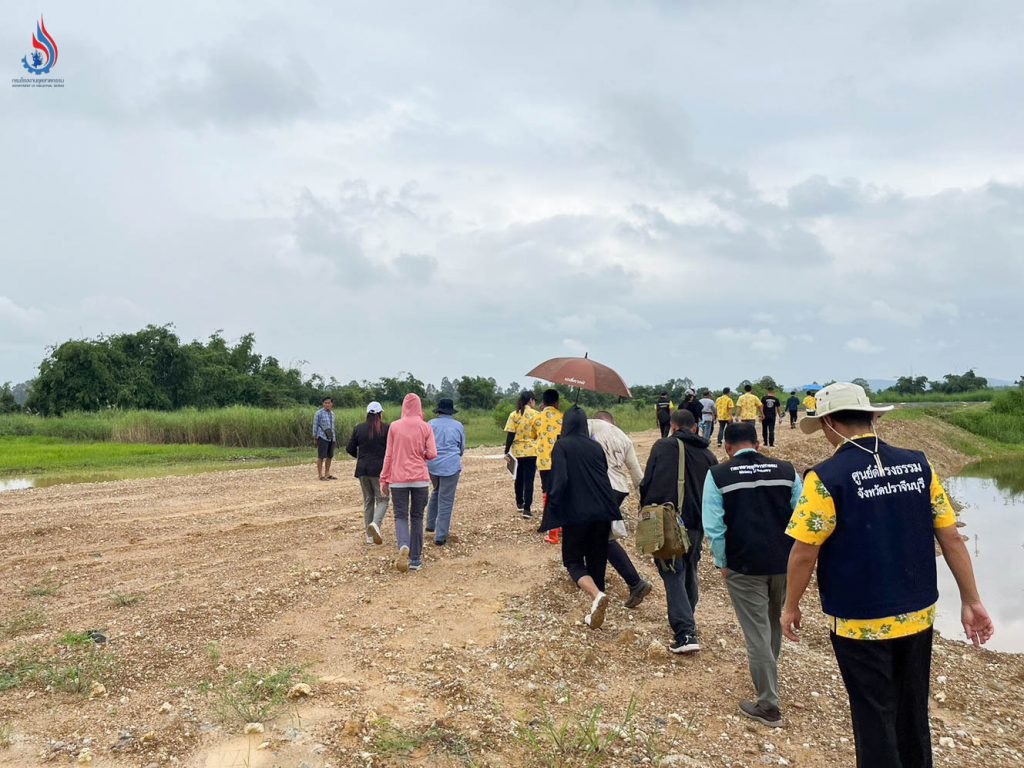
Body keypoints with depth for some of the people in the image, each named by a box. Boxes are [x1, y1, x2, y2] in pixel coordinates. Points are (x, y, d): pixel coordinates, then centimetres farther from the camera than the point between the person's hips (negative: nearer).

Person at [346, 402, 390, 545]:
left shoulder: (359, 428, 4)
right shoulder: (386, 429, -7)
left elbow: (350, 448, 7)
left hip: (362, 469, 4)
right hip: (379, 469, -4)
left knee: (368, 500, 14)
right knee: (382, 499, 3)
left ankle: (370, 536, 15)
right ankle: (375, 523, -24)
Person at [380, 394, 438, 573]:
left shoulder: (394, 427, -2)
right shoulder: (425, 427, -3)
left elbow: (389, 455, 1)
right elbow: (432, 454, -8)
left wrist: (384, 479, 8)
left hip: (398, 479, 0)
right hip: (420, 478, 1)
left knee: (401, 516, 4)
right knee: (417, 517, 11)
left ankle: (403, 546, -25)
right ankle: (415, 559, 13)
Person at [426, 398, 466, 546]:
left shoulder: (431, 424, 1)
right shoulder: (458, 426, 2)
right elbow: (462, 448, 12)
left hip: (432, 465, 2)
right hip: (451, 466, -2)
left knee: (436, 491, 28)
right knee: (446, 501, 2)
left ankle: (430, 524, 25)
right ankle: (440, 536, 2)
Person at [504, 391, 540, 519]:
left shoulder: (513, 415, -1)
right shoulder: (535, 415, -6)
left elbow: (510, 435, -5)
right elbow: (540, 434, -4)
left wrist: (507, 451, 1)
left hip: (517, 451, 3)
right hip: (531, 451, -2)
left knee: (519, 478, 18)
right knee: (529, 480, -1)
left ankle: (520, 504, 30)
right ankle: (527, 509, -8)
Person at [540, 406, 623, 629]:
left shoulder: (562, 446, -6)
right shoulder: (595, 447, 8)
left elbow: (559, 479, -16)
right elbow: (605, 478, 13)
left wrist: (551, 512, -8)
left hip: (575, 514, -4)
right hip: (601, 512, 4)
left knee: (573, 560, 9)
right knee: (597, 560, 15)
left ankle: (597, 595, -18)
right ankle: (595, 613, 17)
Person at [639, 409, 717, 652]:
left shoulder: (662, 447, -2)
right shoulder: (708, 455, 11)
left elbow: (646, 483, -4)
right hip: (695, 523, 4)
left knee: (673, 575, -3)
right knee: (689, 573, 21)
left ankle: (685, 632, -13)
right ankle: (687, 622, 35)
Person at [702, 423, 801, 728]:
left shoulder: (718, 475, -5)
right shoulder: (785, 470, 2)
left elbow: (714, 527, -10)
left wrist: (723, 564, 1)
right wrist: (794, 556, 10)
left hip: (744, 566, -4)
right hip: (784, 563, 4)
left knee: (757, 633, 4)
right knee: (774, 624, 24)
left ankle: (768, 706, 10)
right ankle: (768, 678, 46)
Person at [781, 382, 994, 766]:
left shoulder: (827, 477, -17)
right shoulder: (918, 465, -2)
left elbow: (804, 552, -15)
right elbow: (951, 537, 1)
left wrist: (791, 606, -1)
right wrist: (971, 601, 9)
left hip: (860, 623, -5)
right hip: (918, 616, 5)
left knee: (874, 718, 11)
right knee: (913, 714, 22)